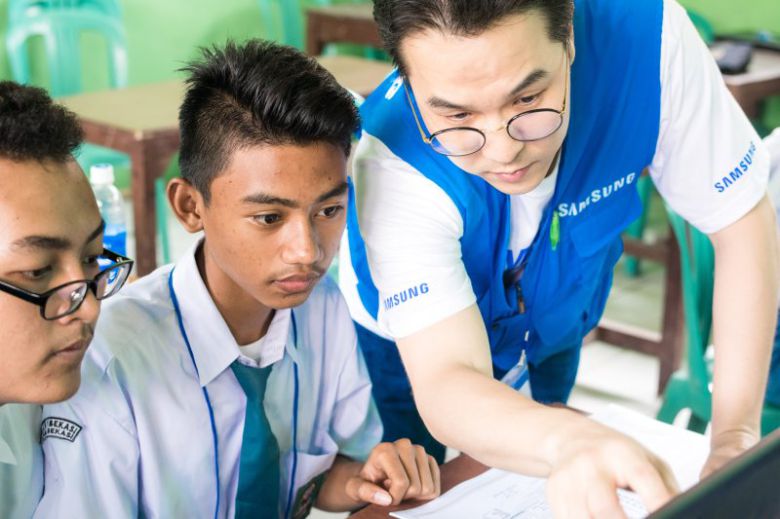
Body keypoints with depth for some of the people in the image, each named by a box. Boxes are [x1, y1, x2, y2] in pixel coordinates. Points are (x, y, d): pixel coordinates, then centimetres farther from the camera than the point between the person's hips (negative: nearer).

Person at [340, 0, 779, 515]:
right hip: (417, 359, -2)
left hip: (557, 327, 3)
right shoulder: (392, 160, -41)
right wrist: (568, 443, -69)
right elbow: (444, 382, -45)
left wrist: (736, 434, -33)